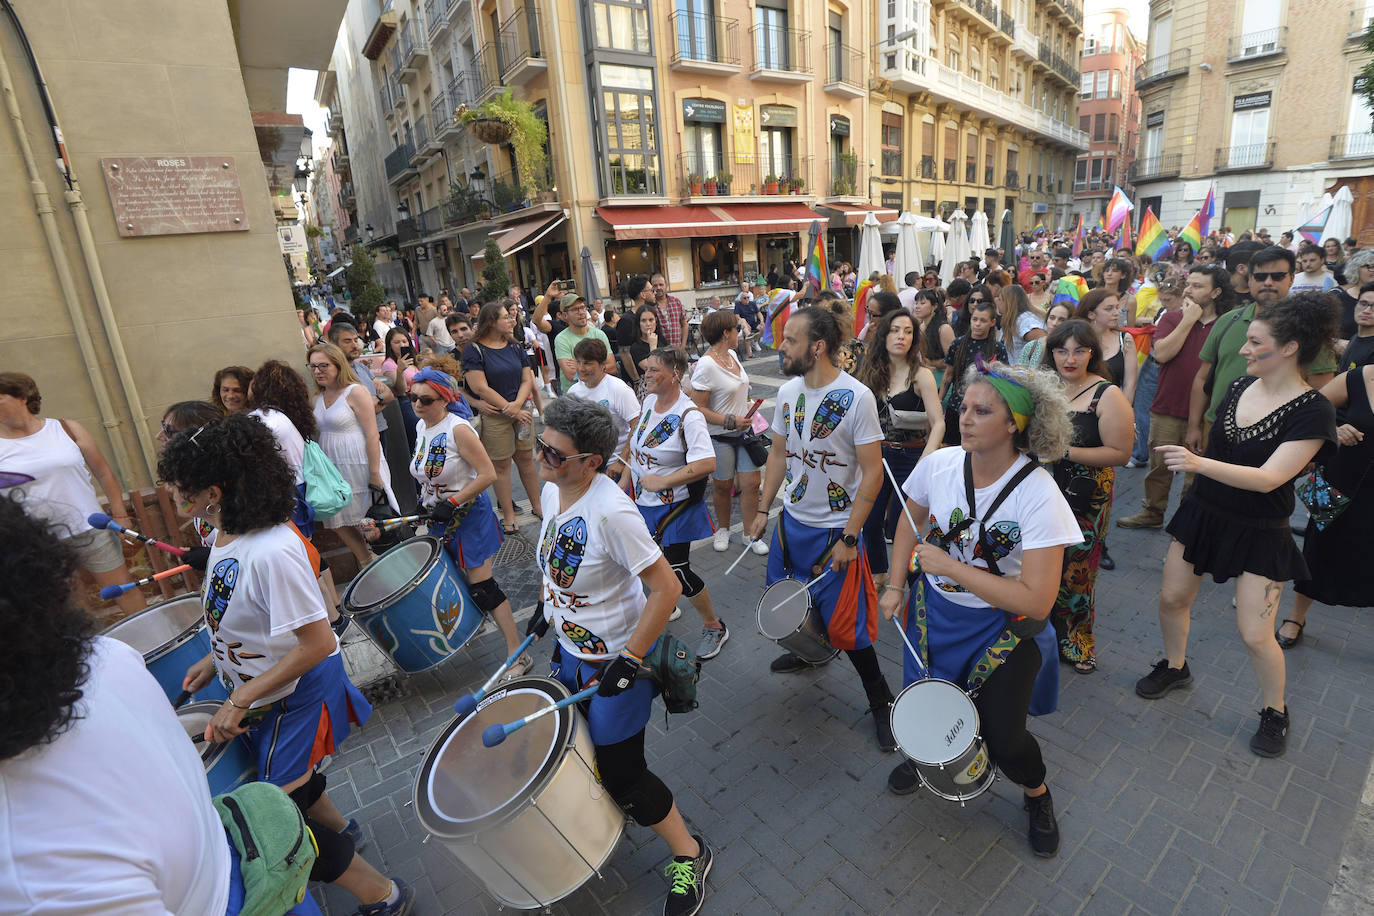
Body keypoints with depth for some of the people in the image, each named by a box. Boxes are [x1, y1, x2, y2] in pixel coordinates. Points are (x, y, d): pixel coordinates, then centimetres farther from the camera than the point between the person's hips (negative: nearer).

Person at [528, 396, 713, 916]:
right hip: (570, 648, 8)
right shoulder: (552, 491, -6)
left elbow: (667, 589, -29)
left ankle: (689, 854, 30)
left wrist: (629, 659, -25)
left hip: (616, 658, -8)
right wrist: (545, 606, 15)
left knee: (619, 773, 4)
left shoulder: (611, 512, -32)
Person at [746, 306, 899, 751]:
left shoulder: (856, 397, -19)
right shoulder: (788, 391, 1)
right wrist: (763, 509, 7)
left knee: (844, 625, 0)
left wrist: (849, 537, -18)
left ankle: (881, 701, 25)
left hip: (836, 529, -6)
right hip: (792, 519, 7)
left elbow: (872, 472, -17)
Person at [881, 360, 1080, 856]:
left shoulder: (1038, 495, -26)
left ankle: (1036, 792, 39)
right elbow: (910, 520, 7)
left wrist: (949, 566, -27)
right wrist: (896, 584, 3)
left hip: (1002, 628, -3)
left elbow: (1036, 601, -27)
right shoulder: (939, 463, -14)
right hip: (933, 610, 4)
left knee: (1003, 740, 3)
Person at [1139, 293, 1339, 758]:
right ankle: (1175, 666, 36)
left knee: (1255, 635, 1)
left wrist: (1198, 462, -40)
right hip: (1203, 511, 5)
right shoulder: (1239, 386, -1)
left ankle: (1276, 711, 28)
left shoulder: (1312, 411, -19)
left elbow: (1268, 478, -28)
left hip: (1259, 532, -5)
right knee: (1172, 598, 11)